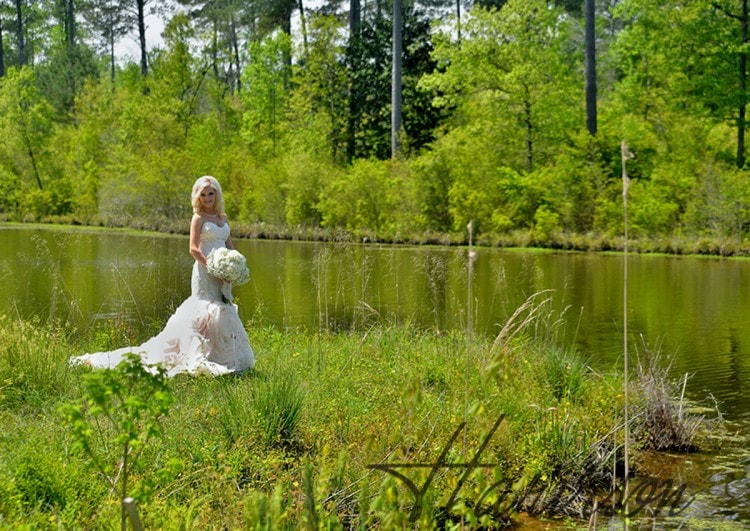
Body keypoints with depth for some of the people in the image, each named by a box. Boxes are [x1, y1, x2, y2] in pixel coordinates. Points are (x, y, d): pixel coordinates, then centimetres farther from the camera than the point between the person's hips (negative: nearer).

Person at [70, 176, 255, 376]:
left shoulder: (223, 217, 16)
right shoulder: (198, 218, -3)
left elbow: (230, 246, 17)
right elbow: (194, 248, -12)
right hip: (205, 273, -6)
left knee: (223, 313, 6)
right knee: (206, 313, -10)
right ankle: (199, 359, -6)